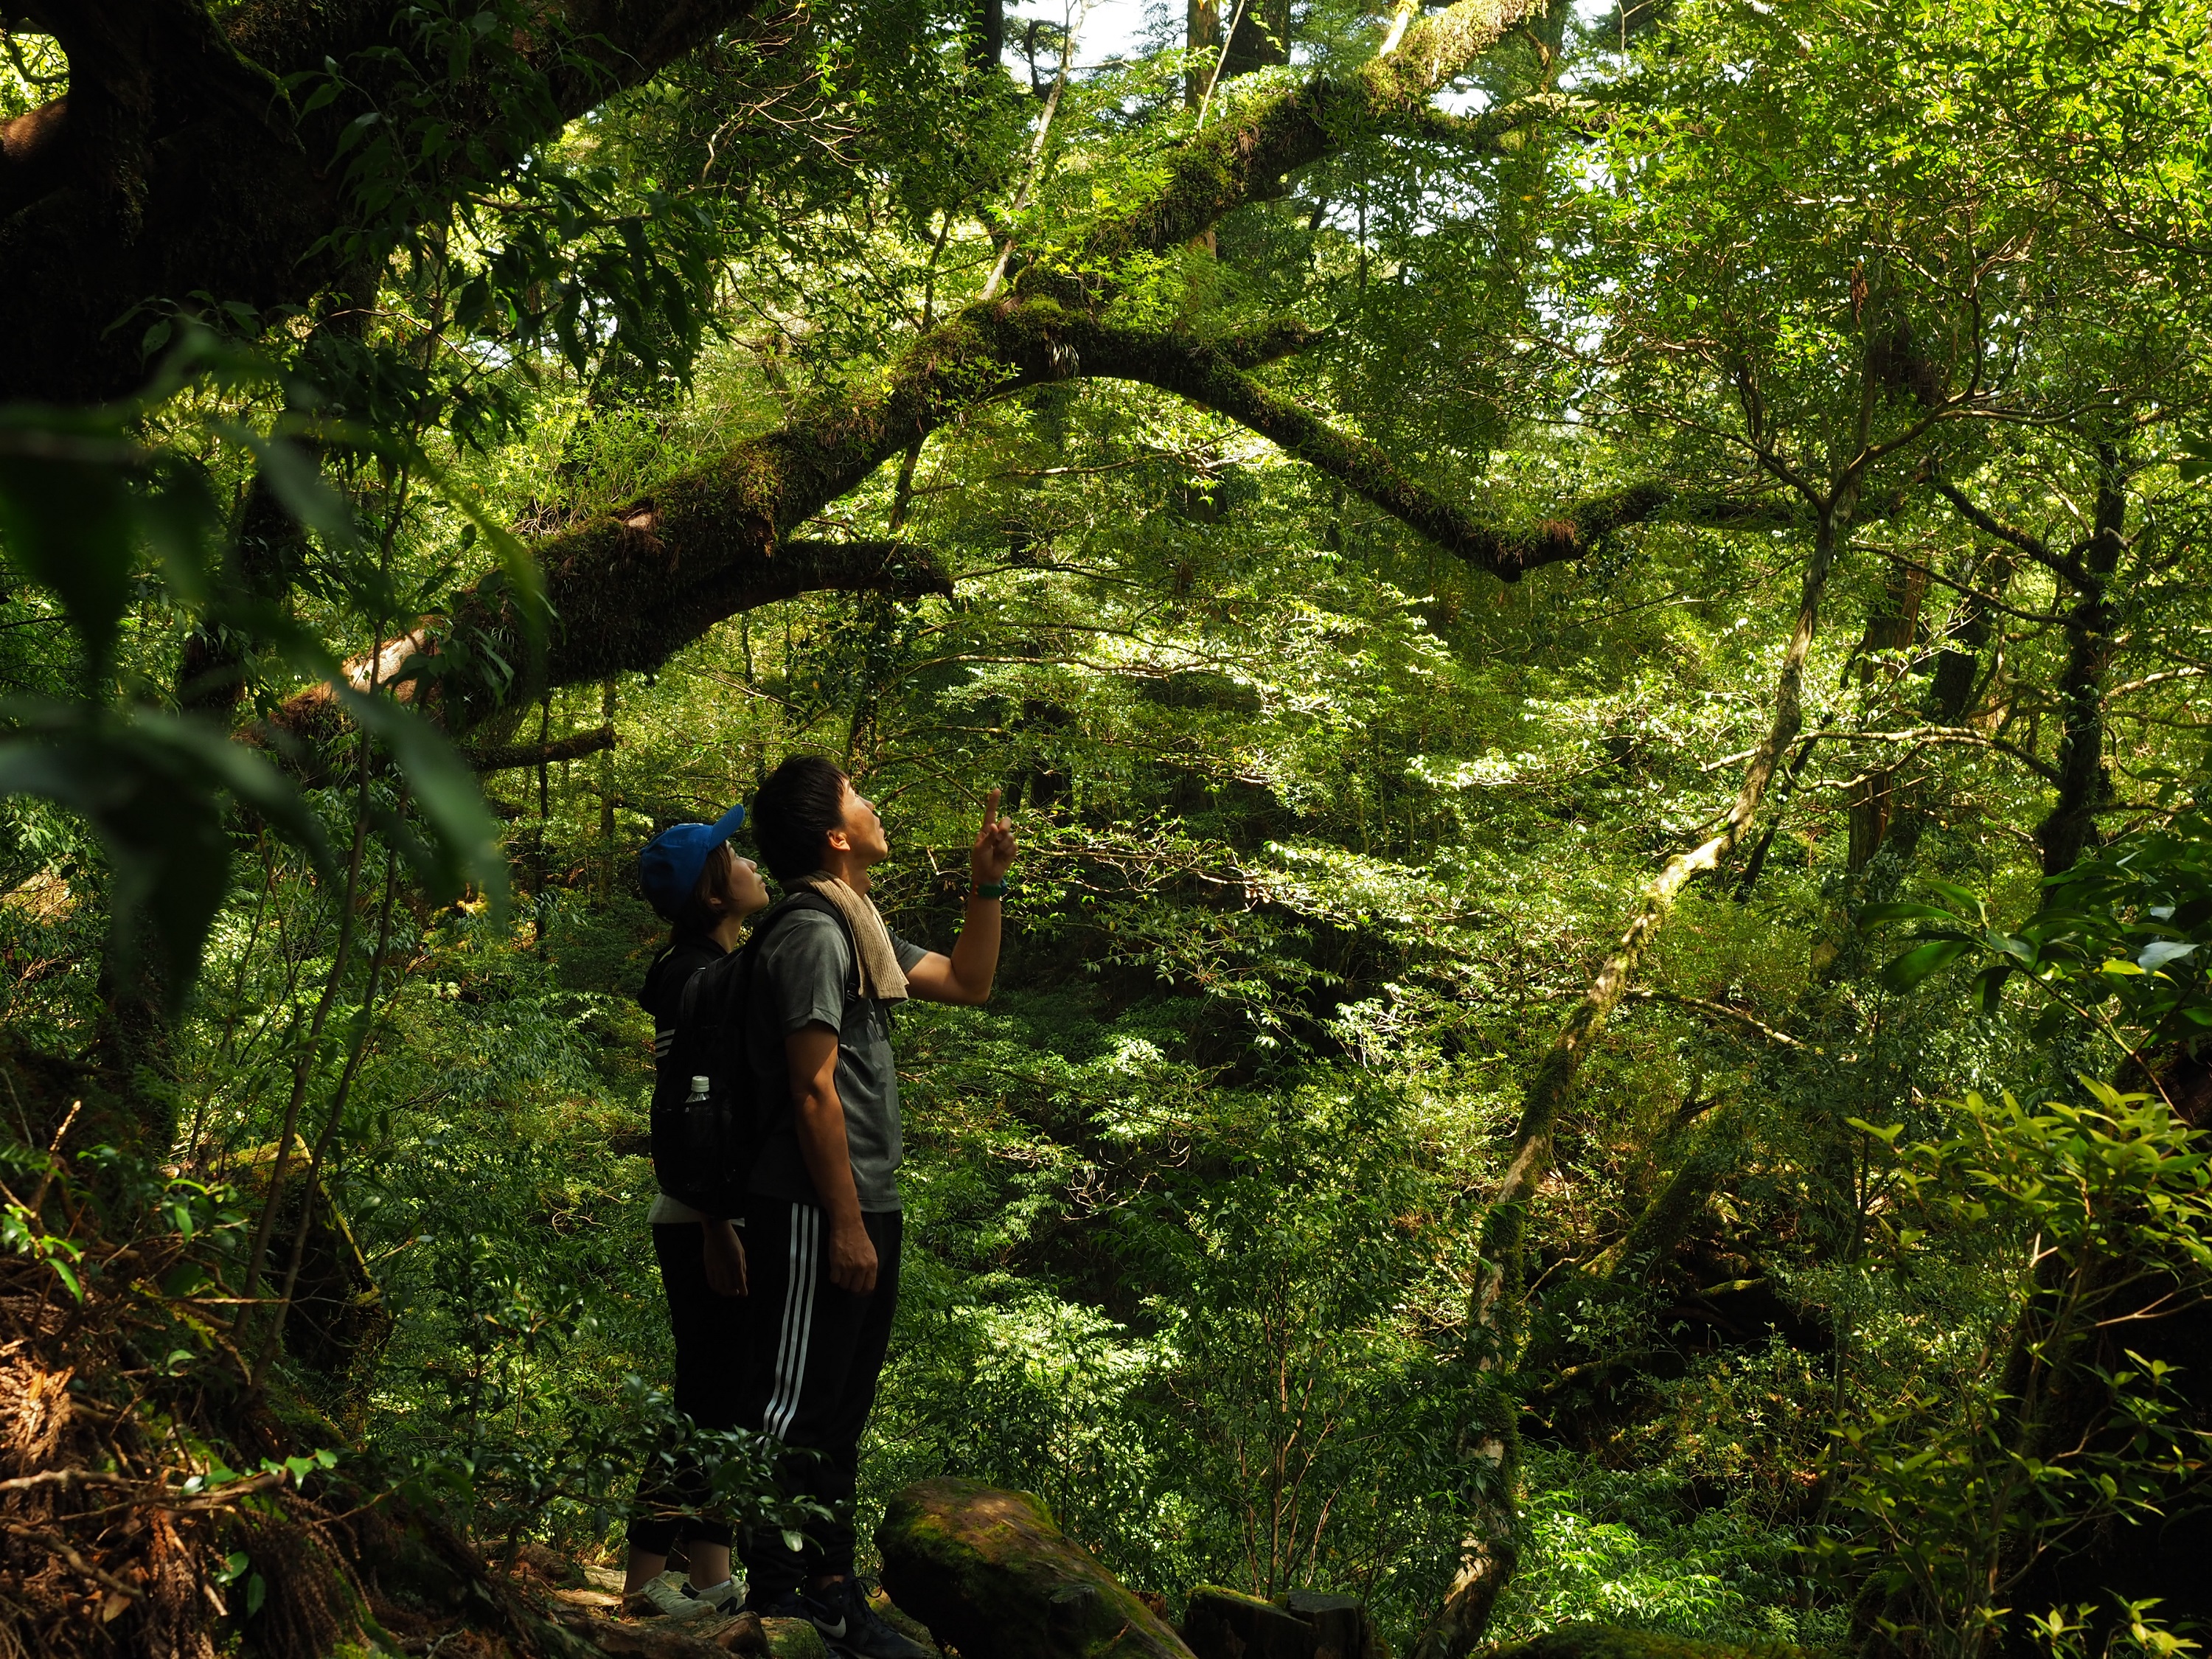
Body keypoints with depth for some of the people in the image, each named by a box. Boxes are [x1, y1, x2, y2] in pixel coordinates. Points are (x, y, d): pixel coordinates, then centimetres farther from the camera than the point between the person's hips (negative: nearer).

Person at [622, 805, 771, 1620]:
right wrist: (716, 1228, -23)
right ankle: (643, 1588, 2)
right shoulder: (696, 976, -14)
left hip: (727, 1217, 10)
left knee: (722, 1400, 11)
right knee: (708, 1401, -5)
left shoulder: (721, 971, 16)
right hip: (704, 1223, -10)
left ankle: (713, 1584, 17)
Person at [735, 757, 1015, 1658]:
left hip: (864, 1209, 10)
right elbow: (814, 1090, -18)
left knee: (839, 1412, 15)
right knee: (791, 1407, -4)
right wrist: (847, 1225, -18)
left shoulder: (863, 932, 16)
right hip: (816, 1213, -10)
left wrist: (989, 882, 15)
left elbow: (967, 982, 25)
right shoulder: (811, 934, -14)